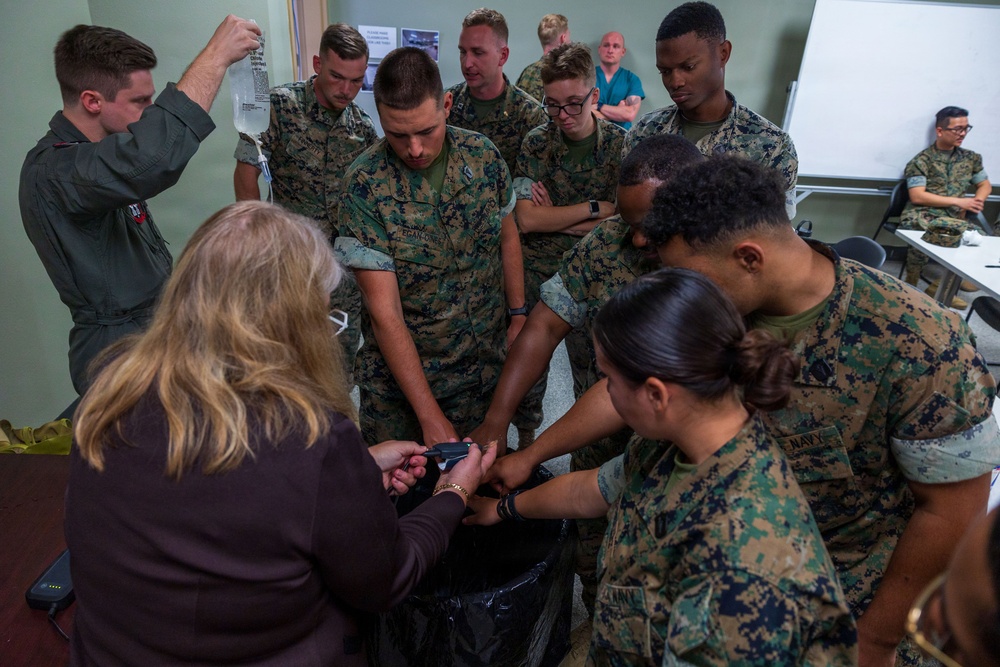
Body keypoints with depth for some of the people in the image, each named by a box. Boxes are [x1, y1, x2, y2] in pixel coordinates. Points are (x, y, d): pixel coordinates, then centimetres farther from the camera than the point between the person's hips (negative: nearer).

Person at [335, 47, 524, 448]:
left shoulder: (484, 156, -8)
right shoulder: (364, 185, -19)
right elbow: (385, 313, -20)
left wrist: (519, 315, 4)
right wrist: (430, 415, -22)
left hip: (486, 366, 3)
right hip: (400, 375, -2)